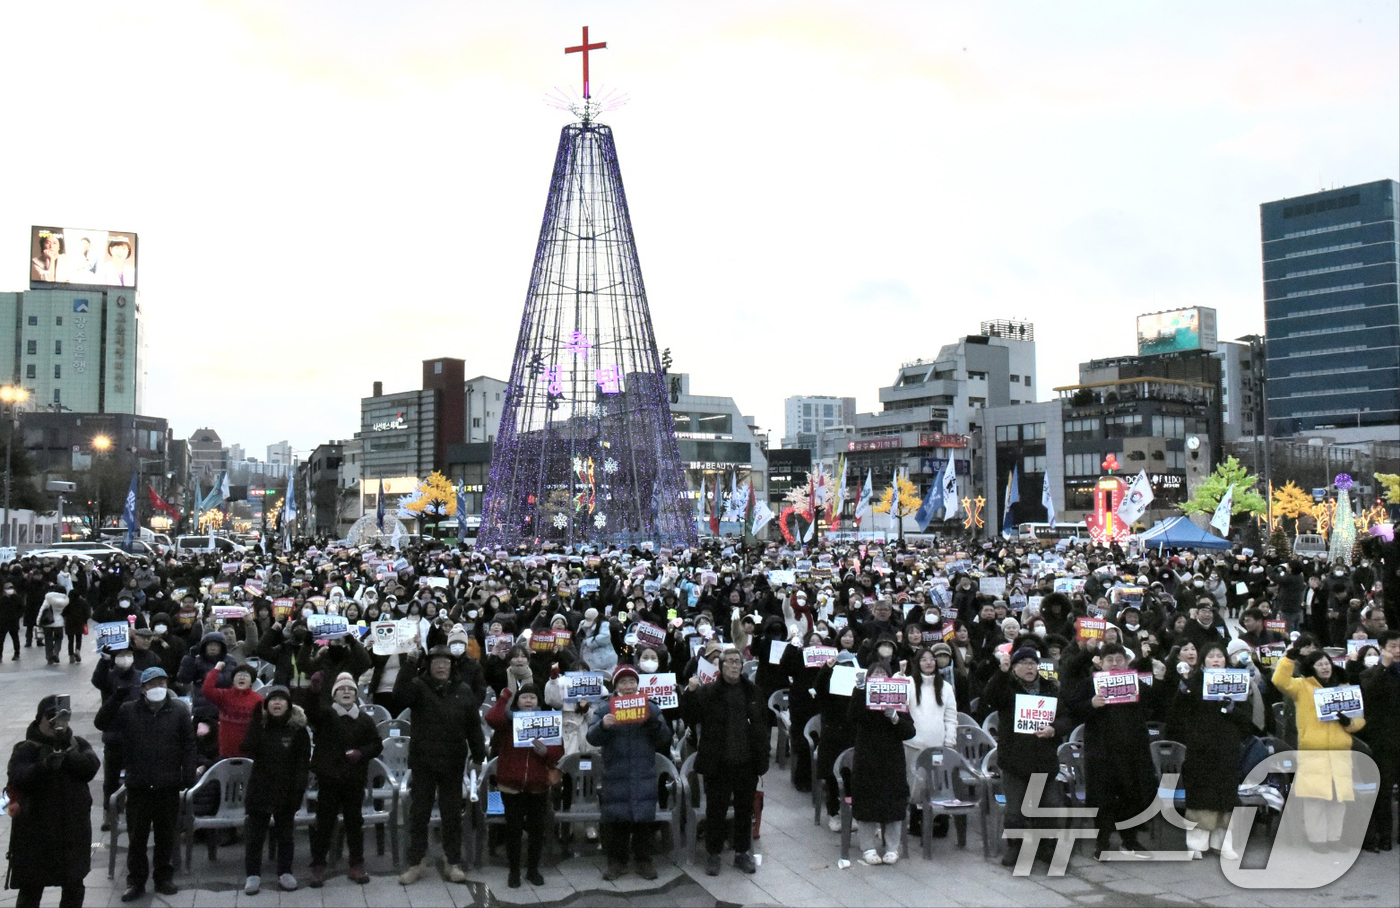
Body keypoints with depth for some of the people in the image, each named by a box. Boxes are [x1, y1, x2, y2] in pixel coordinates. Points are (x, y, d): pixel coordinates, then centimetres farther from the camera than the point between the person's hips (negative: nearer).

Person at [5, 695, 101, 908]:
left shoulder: (78, 745, 5)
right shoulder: (27, 749, -7)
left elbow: (91, 767, -13)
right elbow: (20, 778, -24)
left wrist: (66, 754, -26)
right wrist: (44, 766, -42)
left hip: (74, 830, 4)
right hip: (36, 831, -4)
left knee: (74, 886, 16)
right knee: (31, 889, 2)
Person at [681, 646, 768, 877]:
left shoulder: (754, 692, 5)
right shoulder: (707, 692, -5)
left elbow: (763, 725, 10)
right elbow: (689, 718, -9)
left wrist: (762, 758, 5)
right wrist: (690, 693, -23)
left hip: (747, 763, 3)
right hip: (718, 763, -3)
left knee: (745, 810, 14)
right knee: (715, 810, 6)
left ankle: (742, 853, 28)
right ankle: (714, 855, 20)